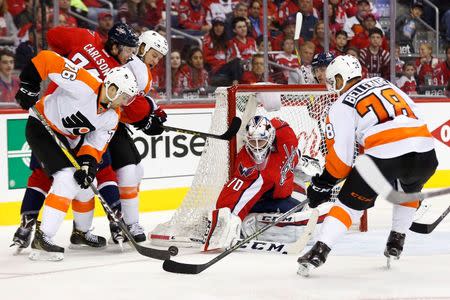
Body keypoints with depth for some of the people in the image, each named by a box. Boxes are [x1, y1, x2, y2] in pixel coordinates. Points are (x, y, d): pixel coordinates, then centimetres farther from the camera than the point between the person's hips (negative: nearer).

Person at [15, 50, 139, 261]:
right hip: (42, 127, -9)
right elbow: (46, 60, -30)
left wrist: (88, 163, -23)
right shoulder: (84, 86, -30)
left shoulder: (112, 117, -5)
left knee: (84, 182, 13)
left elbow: (96, 144, -5)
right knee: (67, 178, -22)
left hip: (69, 139, 9)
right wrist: (29, 87, -26)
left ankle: (82, 232, 36)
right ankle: (42, 238, -24)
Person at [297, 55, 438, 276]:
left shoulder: (342, 106, 10)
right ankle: (396, 243, 35)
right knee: (409, 190, 36)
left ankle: (319, 252, -2)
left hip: (385, 155, -5)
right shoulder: (384, 84, 27)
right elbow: (415, 115, 25)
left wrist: (323, 184, 17)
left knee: (350, 202, 9)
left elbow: (341, 155, 5)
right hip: (424, 150, 5)